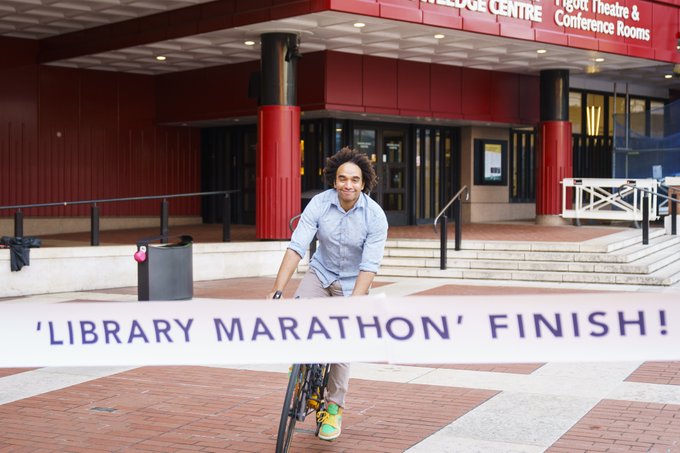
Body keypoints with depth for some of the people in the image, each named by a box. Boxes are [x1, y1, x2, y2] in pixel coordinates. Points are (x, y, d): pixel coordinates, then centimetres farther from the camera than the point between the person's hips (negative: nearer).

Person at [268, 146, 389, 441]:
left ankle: (334, 408, 14)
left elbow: (369, 267, -23)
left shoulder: (375, 216, -21)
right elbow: (296, 247, -22)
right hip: (321, 273, 2)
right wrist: (277, 290, -30)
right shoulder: (319, 204, -17)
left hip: (352, 283, -1)